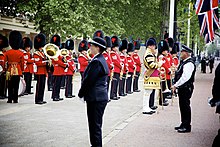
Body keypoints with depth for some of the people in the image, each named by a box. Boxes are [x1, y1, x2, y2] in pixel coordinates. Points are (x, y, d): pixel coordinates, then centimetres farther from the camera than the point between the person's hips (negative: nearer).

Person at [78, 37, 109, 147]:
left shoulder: (96, 61, -19)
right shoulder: (101, 60, 13)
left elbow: (88, 80, -19)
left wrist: (81, 93, -6)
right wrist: (84, 93, 14)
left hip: (96, 98, -10)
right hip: (100, 97, 10)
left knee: (95, 126, -3)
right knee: (96, 125, 18)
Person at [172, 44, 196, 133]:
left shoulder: (189, 63, -18)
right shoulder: (183, 62, 14)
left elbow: (185, 77, -25)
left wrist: (176, 85, -21)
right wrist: (176, 85, 11)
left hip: (186, 88, -10)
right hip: (182, 87, 10)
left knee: (185, 106, -4)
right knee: (182, 106, 16)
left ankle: (187, 127, 4)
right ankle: (184, 124, 27)